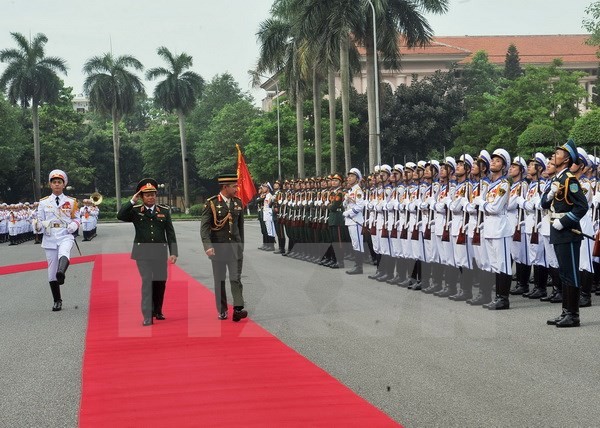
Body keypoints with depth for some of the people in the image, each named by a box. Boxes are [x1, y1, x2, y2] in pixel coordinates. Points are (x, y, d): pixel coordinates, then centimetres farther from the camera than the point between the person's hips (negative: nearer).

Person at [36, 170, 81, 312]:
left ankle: (61, 273, -65)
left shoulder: (71, 202, 9)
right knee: (52, 271, 1)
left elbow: (77, 219, 13)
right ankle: (57, 301, 12)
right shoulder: (43, 202, 9)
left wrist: (74, 225, -9)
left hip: (65, 236, -1)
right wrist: (41, 225, -13)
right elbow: (39, 222, 11)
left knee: (64, 252, -38)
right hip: (50, 238, 1)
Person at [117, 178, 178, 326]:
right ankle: (147, 316, -9)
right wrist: (132, 201, -14)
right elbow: (120, 216, -14)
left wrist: (173, 252, -3)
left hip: (160, 252, 2)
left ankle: (157, 310, 32)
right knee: (147, 281, -10)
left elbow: (170, 233, 4)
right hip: (143, 252, -2)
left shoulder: (164, 211, 5)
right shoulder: (135, 210, 3)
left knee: (161, 281, 11)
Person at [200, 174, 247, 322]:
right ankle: (222, 311, 14)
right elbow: (204, 226, -11)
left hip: (235, 247, 3)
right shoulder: (212, 203, -8)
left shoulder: (238, 202, 6)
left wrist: (241, 245, 16)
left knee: (236, 279, -6)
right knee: (219, 281, 6)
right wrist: (208, 246, -21)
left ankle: (238, 309, -12)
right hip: (218, 247, -3)